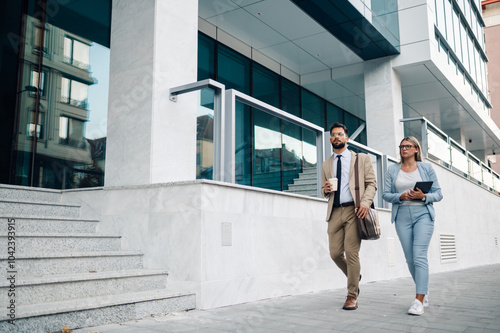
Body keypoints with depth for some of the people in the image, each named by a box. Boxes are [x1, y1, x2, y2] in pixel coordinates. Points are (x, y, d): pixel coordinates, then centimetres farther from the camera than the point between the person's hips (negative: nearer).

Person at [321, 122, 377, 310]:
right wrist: (326, 189, -2)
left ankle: (352, 296, 2)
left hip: (354, 210, -4)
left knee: (351, 252, -10)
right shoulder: (326, 165, 21)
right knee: (335, 253, 0)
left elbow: (371, 183, 3)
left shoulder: (362, 159, 10)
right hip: (335, 212, 4)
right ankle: (354, 277, 30)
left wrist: (365, 203, -14)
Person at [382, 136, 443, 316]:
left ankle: (419, 300, -13)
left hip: (423, 214, -2)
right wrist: (400, 196, -11)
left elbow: (438, 194, 6)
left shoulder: (426, 167, 7)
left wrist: (423, 196, -13)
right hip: (402, 215, 3)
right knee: (410, 258, 4)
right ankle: (425, 290, 25)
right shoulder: (392, 170, 12)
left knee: (420, 256, -14)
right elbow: (386, 194, 8)